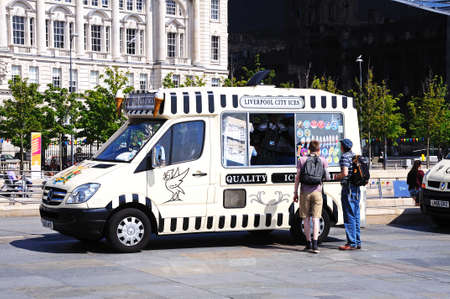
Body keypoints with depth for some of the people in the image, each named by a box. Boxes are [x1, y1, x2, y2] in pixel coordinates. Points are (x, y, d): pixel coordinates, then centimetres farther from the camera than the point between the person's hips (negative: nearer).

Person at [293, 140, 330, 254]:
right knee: (315, 219, -1)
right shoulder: (323, 161, 3)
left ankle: (308, 243, 13)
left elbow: (297, 177, 0)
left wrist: (295, 192, 6)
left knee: (306, 219, 9)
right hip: (317, 192, 0)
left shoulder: (302, 160, 3)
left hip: (305, 192, 0)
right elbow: (327, 178, 5)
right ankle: (315, 244, -11)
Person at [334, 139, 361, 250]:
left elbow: (345, 173, -22)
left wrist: (337, 177, -2)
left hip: (348, 188, -9)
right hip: (357, 189, 9)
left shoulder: (345, 157, -10)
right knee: (355, 216, 12)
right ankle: (357, 242, 15)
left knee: (349, 217, -6)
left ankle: (351, 243, -7)